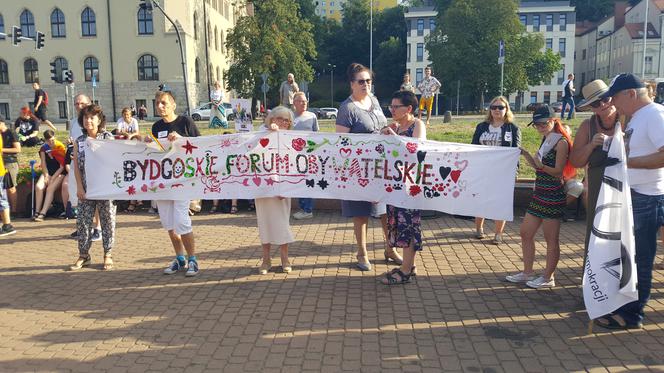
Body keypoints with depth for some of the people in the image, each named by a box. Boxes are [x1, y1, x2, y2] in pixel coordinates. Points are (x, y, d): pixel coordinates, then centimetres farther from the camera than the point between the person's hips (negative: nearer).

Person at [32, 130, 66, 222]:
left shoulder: (61, 147, -6)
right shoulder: (43, 148, 7)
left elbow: (62, 166, -8)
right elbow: (43, 164, 5)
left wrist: (53, 178, -13)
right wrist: (46, 176, -9)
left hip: (59, 173, -4)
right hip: (47, 172, 4)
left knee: (50, 188, -27)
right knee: (38, 186, -22)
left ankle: (42, 214, -33)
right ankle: (37, 212, -19)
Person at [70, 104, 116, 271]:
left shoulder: (108, 138, -2)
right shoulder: (79, 141, 7)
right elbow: (76, 165, 5)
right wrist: (79, 187, -3)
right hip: (86, 188, 3)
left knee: (108, 221, 3)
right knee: (83, 221, 4)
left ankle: (108, 254, 14)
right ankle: (84, 255, 16)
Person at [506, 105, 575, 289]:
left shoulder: (561, 142, -12)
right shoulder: (546, 140, 14)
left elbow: (558, 172, -15)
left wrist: (541, 165, -30)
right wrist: (526, 154, 5)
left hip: (553, 196, -9)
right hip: (540, 193, 9)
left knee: (551, 239, 2)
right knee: (525, 233, 12)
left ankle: (548, 277, 13)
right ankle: (527, 272, 22)